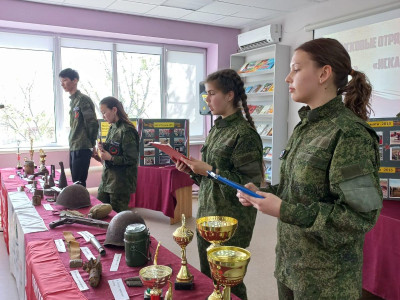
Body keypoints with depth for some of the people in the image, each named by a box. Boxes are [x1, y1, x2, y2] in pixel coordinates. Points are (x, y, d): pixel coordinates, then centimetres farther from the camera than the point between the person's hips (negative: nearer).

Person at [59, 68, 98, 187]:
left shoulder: (83, 99, -12)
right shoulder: (73, 100, 16)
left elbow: (93, 123, -15)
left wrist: (90, 144, -7)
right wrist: (72, 138, 14)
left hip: (82, 149, -9)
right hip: (73, 148, 9)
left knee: (79, 184, -7)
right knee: (76, 183, 13)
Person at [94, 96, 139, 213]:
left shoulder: (127, 131, -16)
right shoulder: (112, 128, 11)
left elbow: (131, 159, -19)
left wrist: (110, 158, -17)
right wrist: (100, 155, 3)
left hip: (121, 183, -8)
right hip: (107, 179, 8)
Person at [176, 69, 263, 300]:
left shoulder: (244, 134, -17)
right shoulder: (216, 129, 9)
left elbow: (250, 184, -20)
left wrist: (209, 170, -22)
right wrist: (194, 170, -1)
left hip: (231, 225, -8)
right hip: (207, 217, 8)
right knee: (207, 281, 19)